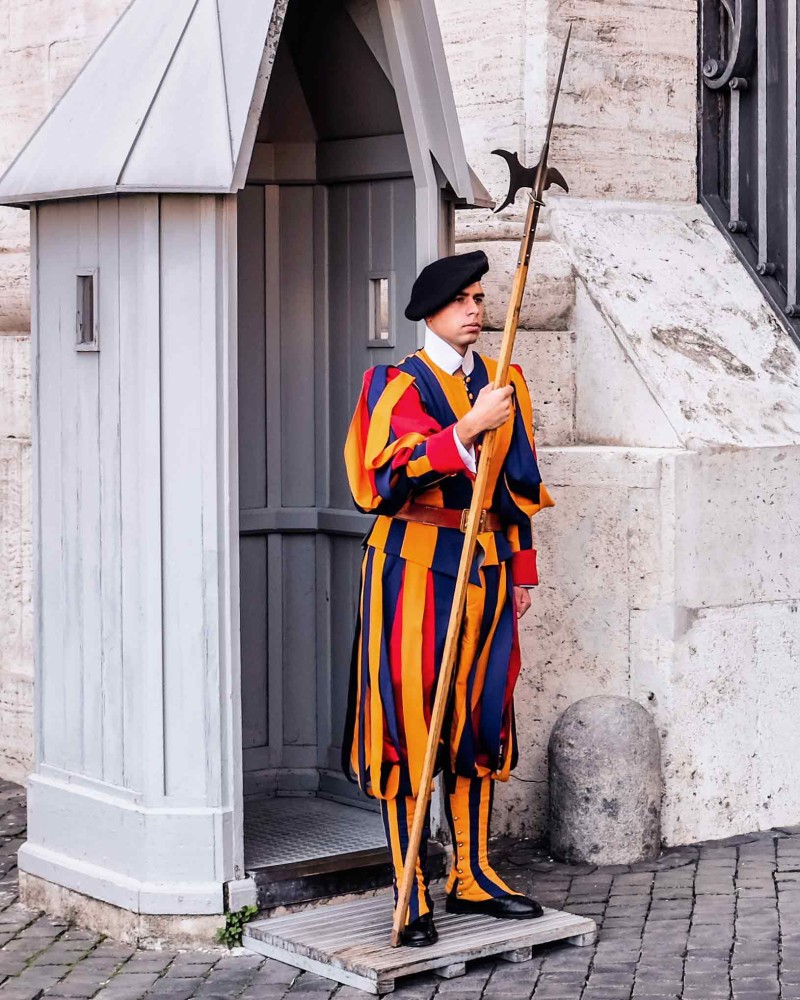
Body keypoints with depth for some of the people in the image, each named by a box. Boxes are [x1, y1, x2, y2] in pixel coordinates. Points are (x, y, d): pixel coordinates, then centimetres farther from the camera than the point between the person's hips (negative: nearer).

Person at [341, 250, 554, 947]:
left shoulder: (503, 383, 14)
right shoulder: (400, 384, -5)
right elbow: (394, 471, -22)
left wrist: (522, 571, 16)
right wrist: (470, 426, -31)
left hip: (487, 569, 6)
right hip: (415, 566, -6)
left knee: (480, 720, 9)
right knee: (410, 722, -5)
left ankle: (472, 876, 20)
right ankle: (412, 895, 0)